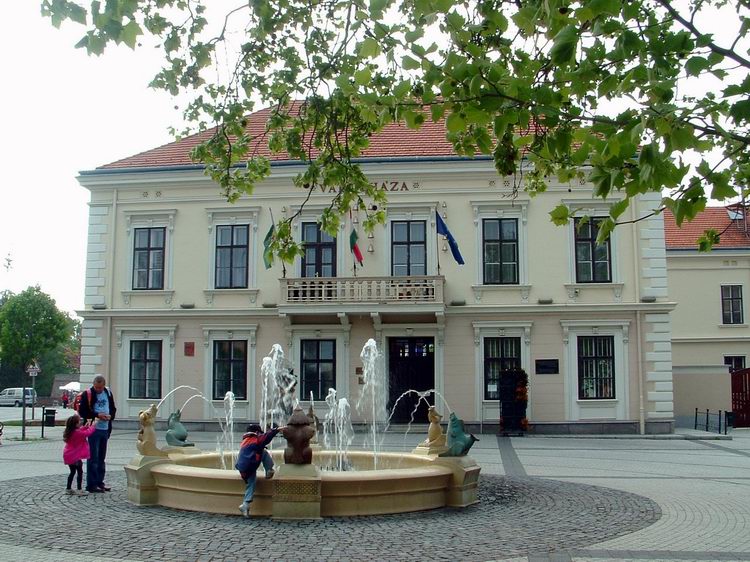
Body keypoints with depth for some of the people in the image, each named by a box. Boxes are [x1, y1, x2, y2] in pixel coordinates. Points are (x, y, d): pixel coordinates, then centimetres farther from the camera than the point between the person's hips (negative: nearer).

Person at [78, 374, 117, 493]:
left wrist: (110, 416, -3)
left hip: (105, 429, 6)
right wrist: (97, 415, -17)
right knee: (93, 458, -4)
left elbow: (113, 408, 18)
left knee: (101, 458, 13)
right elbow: (82, 412, -9)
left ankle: (99, 482, 23)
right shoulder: (87, 394, -7)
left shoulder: (108, 393, 9)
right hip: (93, 430, -6)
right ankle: (91, 484, 0)